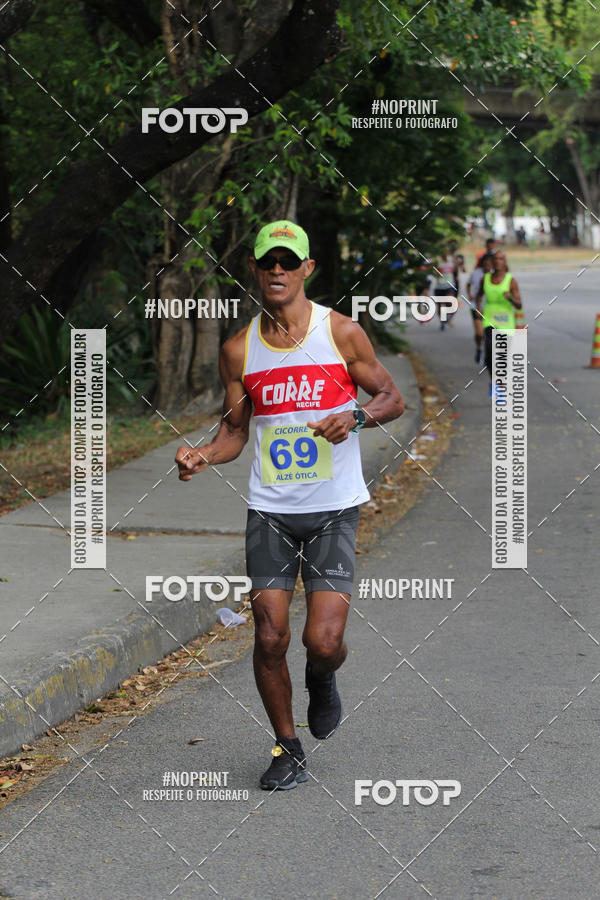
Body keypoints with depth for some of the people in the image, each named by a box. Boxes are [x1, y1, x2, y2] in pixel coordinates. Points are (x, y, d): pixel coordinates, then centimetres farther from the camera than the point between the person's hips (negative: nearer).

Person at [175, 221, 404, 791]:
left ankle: (321, 681, 27)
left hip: (333, 509, -2)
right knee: (269, 638, -3)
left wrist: (356, 416, -15)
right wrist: (203, 457, -9)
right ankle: (288, 749, 18)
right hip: (269, 511, 2)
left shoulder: (341, 332, -1)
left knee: (324, 641, -11)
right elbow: (235, 429, 11)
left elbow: (392, 399, 6)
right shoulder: (238, 349, 5)